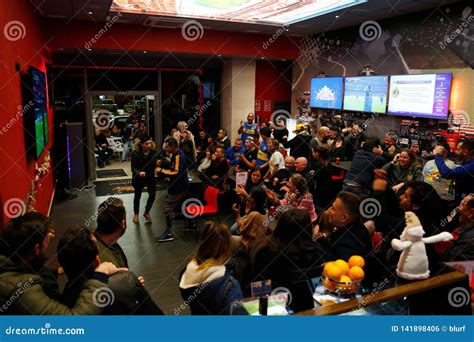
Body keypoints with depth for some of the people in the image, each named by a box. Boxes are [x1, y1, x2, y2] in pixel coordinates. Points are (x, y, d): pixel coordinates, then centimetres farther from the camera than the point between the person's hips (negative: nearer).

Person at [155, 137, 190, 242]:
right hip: (177, 185, 11)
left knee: (167, 208, -8)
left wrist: (162, 170, -20)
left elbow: (176, 172, -27)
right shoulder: (176, 155, 12)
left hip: (179, 187, -11)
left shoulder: (179, 156, -20)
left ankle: (168, 233, -2)